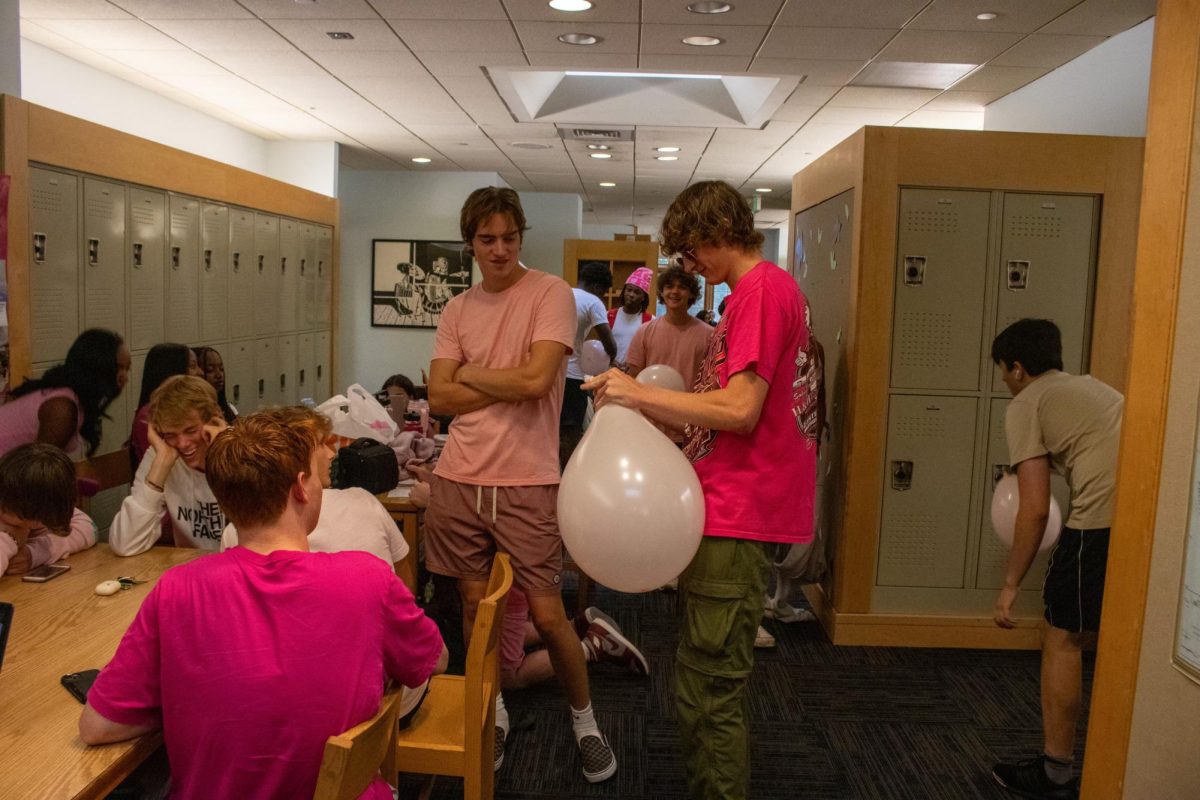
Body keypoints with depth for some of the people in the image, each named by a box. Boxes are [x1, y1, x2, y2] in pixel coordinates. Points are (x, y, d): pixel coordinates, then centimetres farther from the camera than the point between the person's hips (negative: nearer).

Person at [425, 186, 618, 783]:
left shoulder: (551, 293, -4)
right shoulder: (457, 309, 10)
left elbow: (536, 379, -17)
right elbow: (438, 398, 1)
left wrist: (470, 373, -2)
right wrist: (509, 384, -9)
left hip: (527, 485, -4)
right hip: (459, 481, 5)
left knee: (547, 615, 3)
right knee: (475, 604, 13)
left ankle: (584, 720, 27)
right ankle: (493, 715, 35)